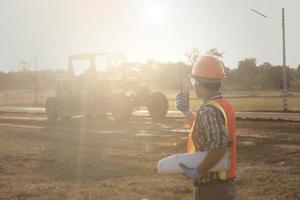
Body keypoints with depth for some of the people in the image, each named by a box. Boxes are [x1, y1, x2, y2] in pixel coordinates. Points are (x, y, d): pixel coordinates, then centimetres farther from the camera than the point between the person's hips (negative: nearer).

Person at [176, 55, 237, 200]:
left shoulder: (208, 111, -22)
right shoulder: (224, 105, 8)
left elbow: (219, 146, -33)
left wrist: (197, 172, -23)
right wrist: (185, 110, 21)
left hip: (210, 187, -9)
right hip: (224, 184, 9)